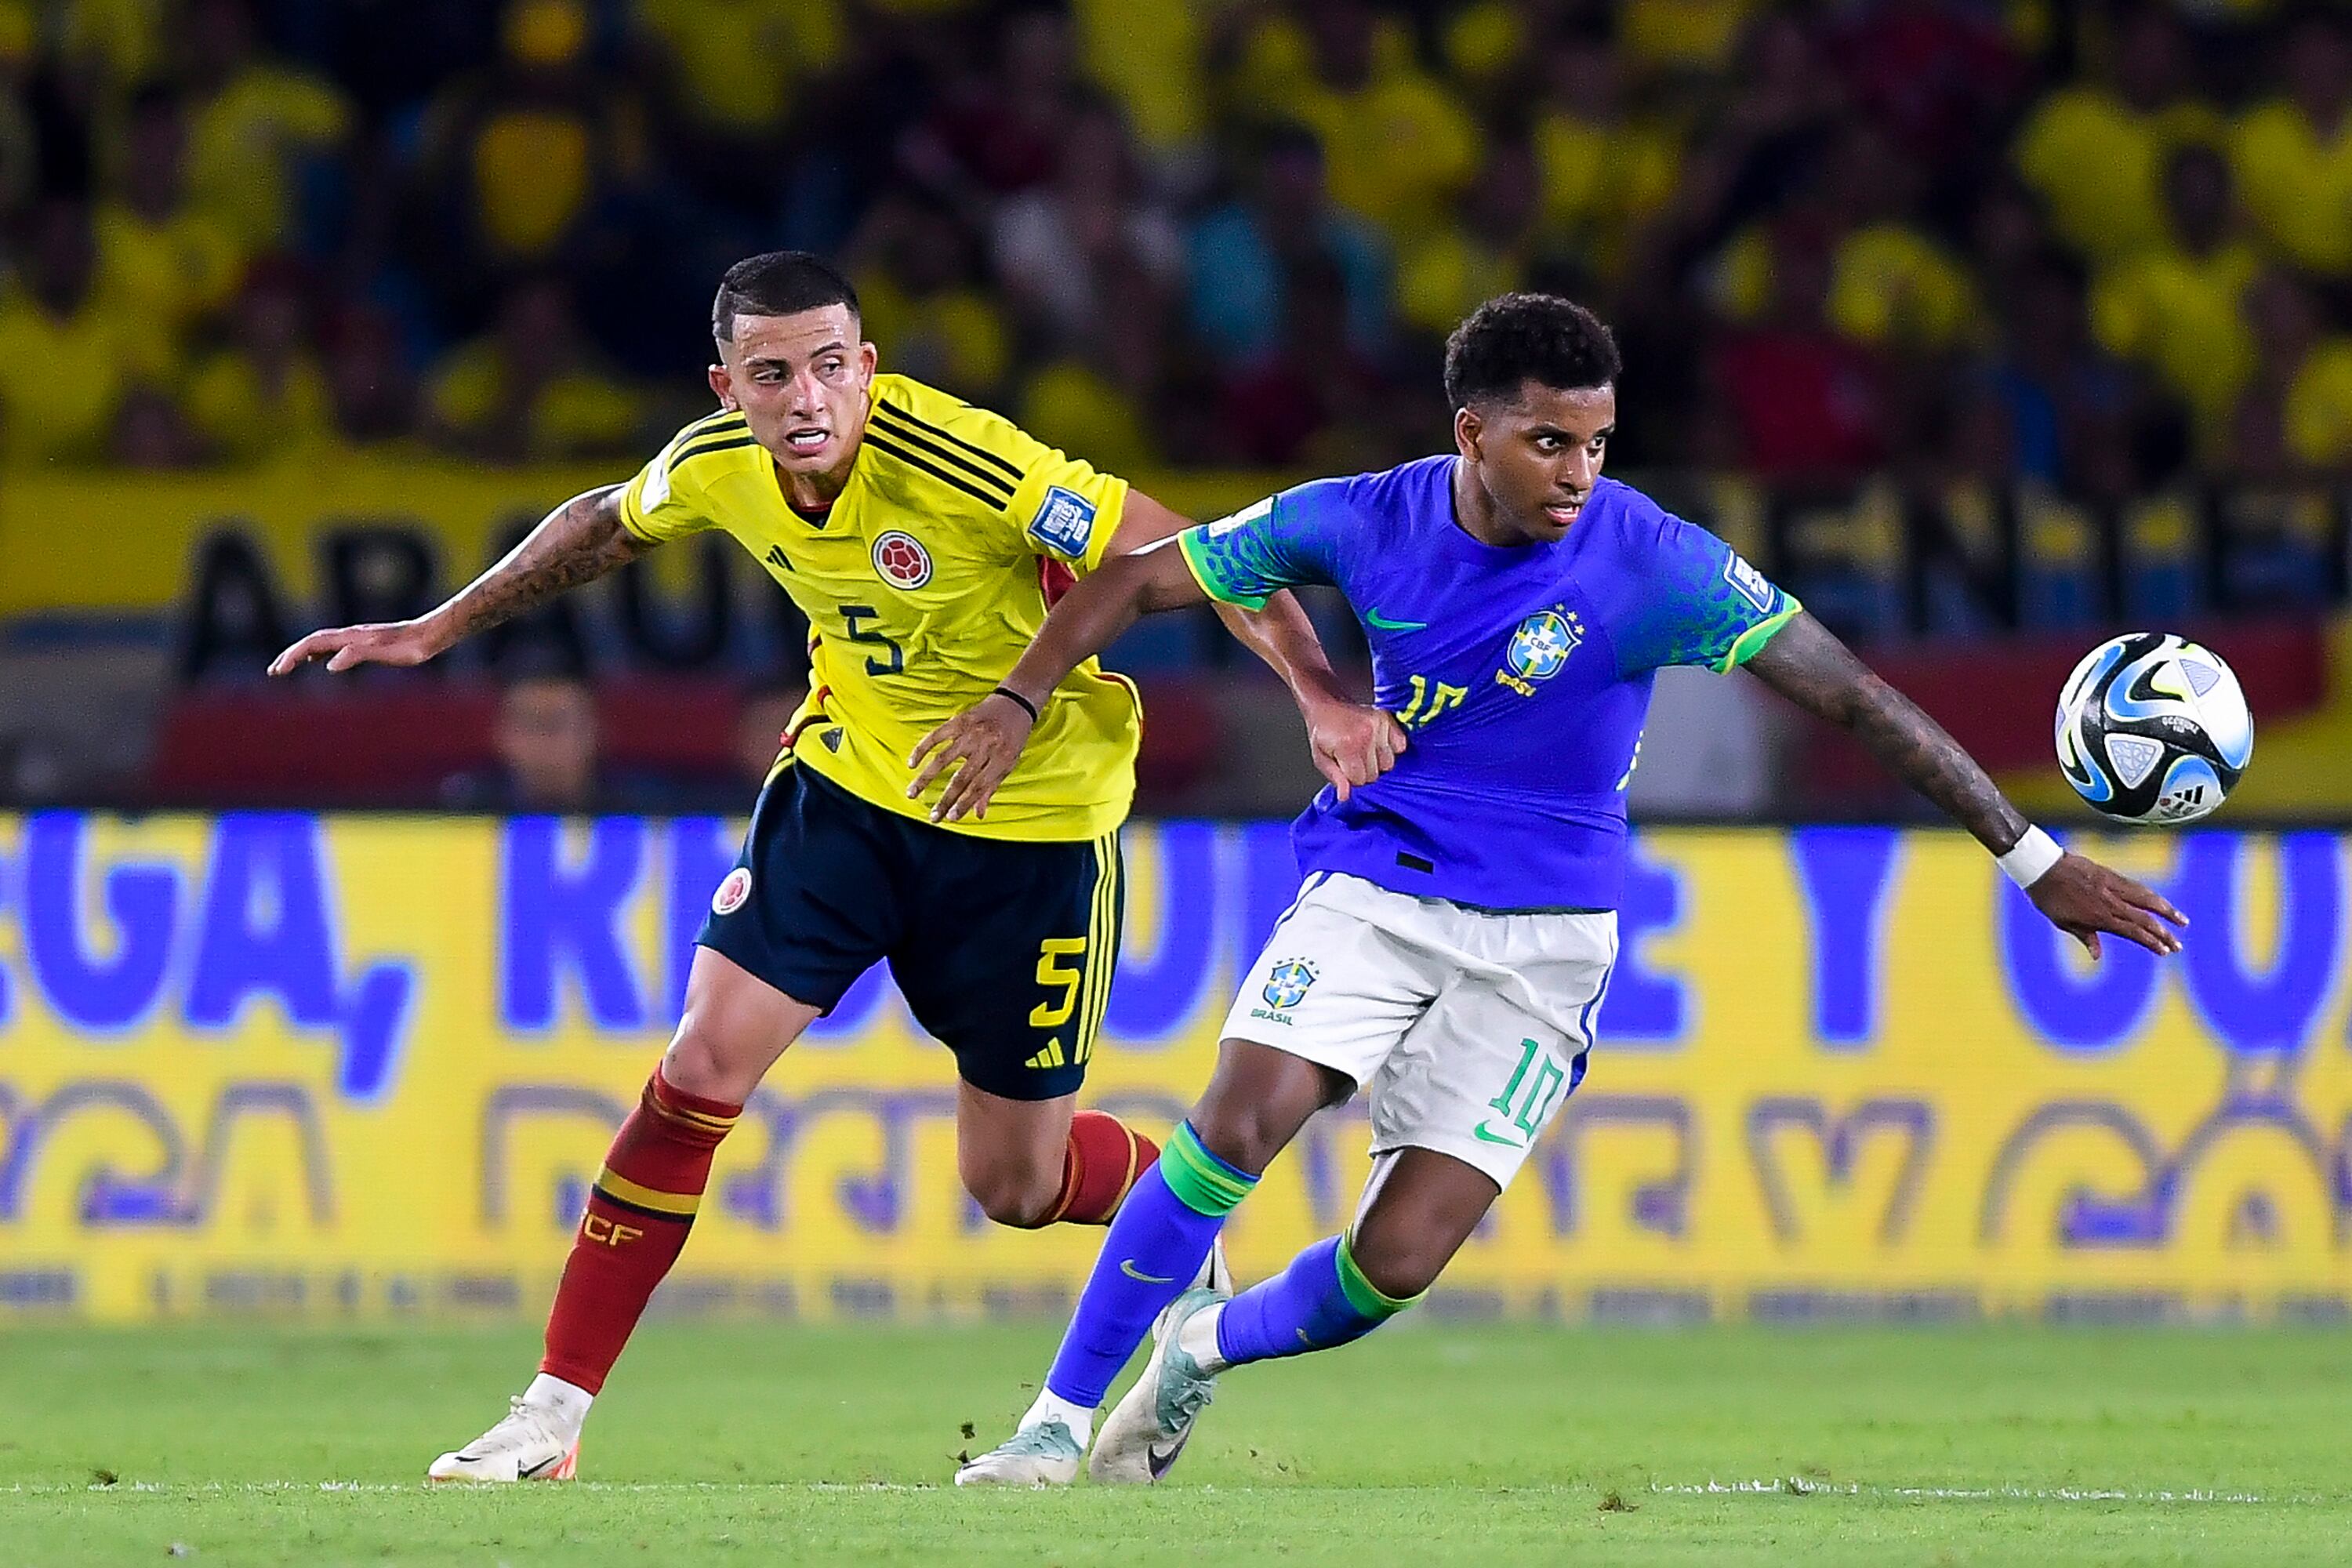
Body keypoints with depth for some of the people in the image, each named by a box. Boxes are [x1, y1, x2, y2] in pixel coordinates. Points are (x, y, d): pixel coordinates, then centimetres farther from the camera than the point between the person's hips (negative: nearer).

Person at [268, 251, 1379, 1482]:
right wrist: (435, 630, 17)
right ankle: (553, 1414, -3)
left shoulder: (960, 462, -29)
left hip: (1032, 825, -4)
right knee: (704, 1065, -11)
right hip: (848, 779, 4)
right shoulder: (718, 464, -11)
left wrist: (1321, 693, -40)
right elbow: (604, 525, 14)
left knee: (1013, 1184, 4)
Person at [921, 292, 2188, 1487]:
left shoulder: (1655, 565, -17)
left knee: (1396, 1265, -10)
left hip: (1543, 933, -1)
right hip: (1373, 883, 1)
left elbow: (1857, 701, -15)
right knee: (1238, 1124, -23)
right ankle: (1058, 1418, -9)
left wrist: (2035, 860, -16)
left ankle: (1207, 1345, 23)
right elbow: (1141, 580, 4)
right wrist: (1016, 704, -10)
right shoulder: (1367, 523, -8)